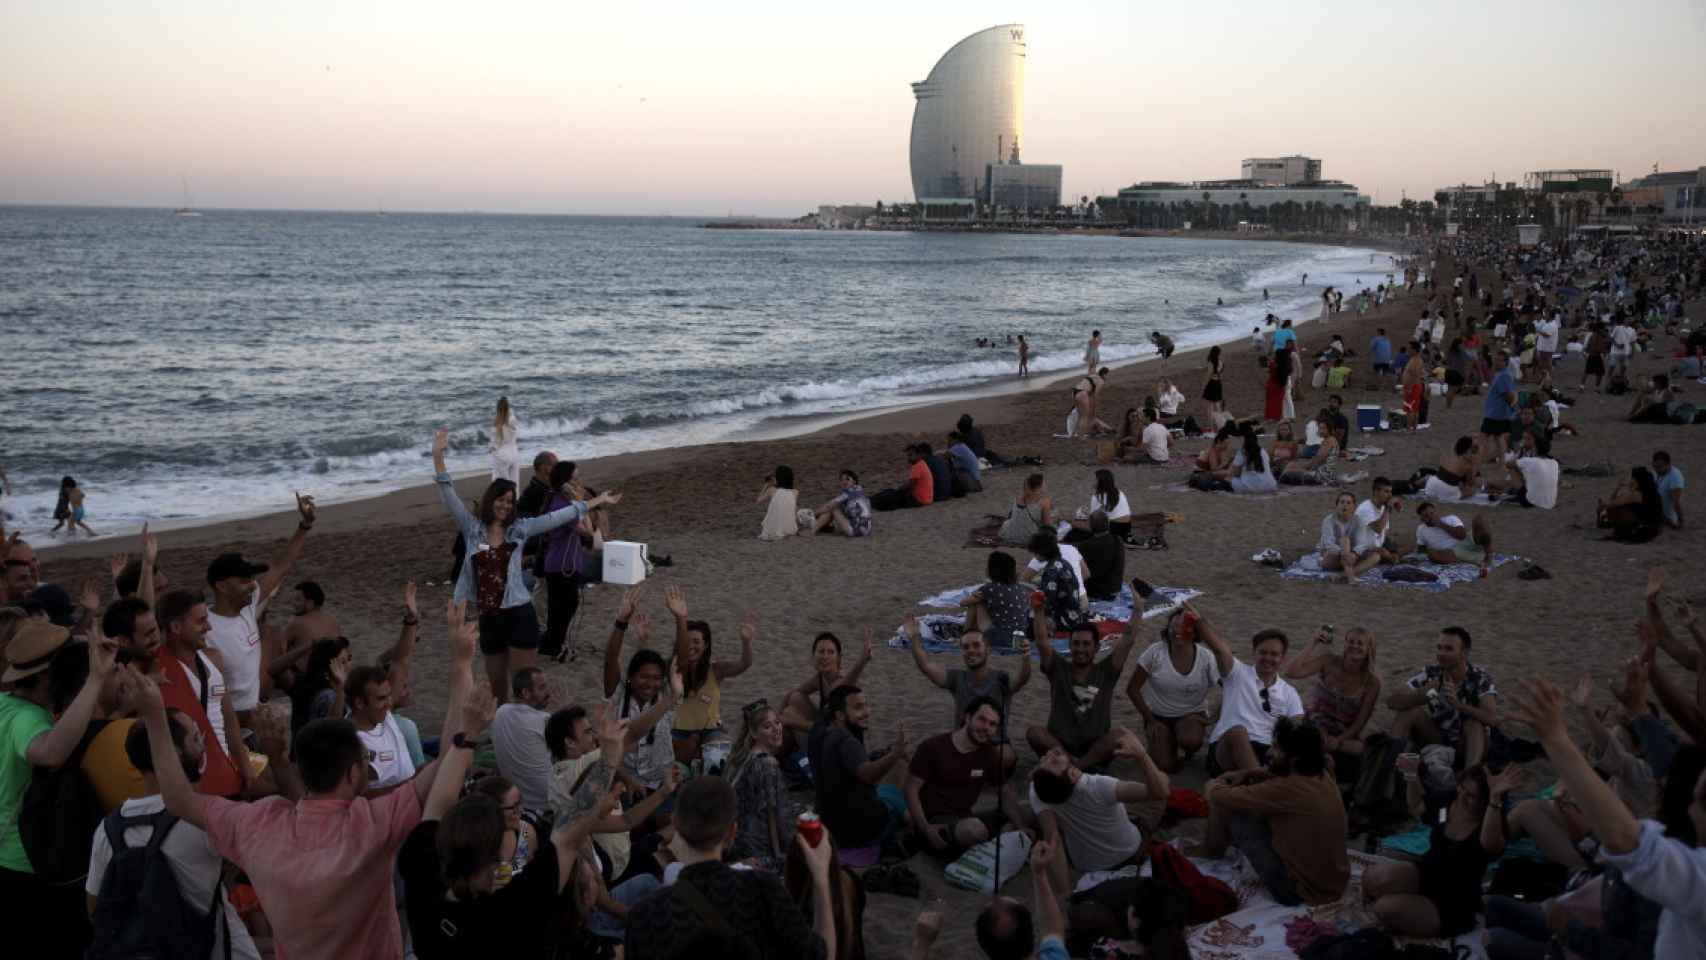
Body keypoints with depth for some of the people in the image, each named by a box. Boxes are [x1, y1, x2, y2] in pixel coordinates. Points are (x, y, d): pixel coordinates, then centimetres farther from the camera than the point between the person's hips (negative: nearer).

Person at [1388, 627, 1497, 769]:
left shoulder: (1480, 677, -17)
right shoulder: (1431, 673, -10)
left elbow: (1492, 719, -33)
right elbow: (1392, 701, -15)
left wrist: (1458, 704, -47)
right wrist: (1419, 697, -35)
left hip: (1468, 746, -3)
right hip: (1437, 742, 3)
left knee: (1474, 722, -32)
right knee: (1410, 710, -18)